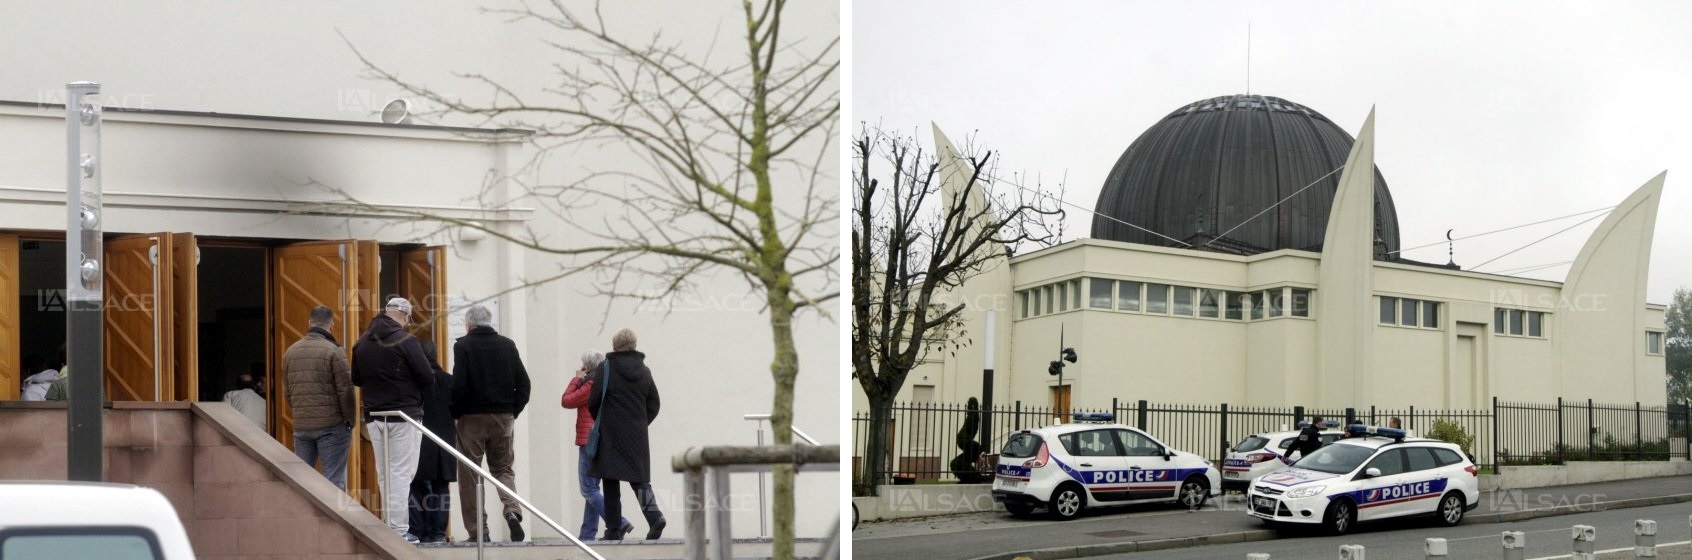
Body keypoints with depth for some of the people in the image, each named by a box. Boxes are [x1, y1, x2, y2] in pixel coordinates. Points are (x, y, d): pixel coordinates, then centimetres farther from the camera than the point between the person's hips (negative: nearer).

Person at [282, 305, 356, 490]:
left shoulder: (290, 352, 8)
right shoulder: (334, 351, -11)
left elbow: (287, 392, 12)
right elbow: (345, 391, -11)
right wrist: (350, 421, -1)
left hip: (301, 426, 5)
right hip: (331, 426, -5)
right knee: (334, 481, -2)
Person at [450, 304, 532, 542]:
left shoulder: (463, 345, -7)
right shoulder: (507, 345, 4)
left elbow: (459, 384, -14)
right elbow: (523, 382, 2)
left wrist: (455, 413, 0)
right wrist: (514, 411, 10)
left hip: (472, 417, -3)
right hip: (503, 416, 3)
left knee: (470, 474, 5)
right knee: (503, 467, 16)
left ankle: (478, 530, 3)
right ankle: (512, 510, -9)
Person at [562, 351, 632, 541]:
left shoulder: (591, 386, -13)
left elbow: (566, 401, -6)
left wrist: (576, 379, 2)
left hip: (589, 442, -9)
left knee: (589, 490, -7)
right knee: (592, 489, 12)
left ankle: (618, 523, -17)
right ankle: (588, 533, 14)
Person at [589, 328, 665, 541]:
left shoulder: (607, 369, -8)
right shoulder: (644, 371, 6)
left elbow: (593, 403, -7)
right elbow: (654, 405, 9)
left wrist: (601, 421, 12)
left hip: (611, 436, -4)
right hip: (637, 435, 4)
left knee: (610, 482, 3)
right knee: (639, 477, 9)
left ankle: (614, 529, 2)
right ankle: (654, 515, -13)